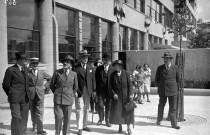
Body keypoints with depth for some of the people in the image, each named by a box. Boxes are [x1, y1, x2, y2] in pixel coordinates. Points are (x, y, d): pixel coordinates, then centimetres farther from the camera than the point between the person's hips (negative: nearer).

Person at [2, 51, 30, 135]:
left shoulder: (26, 69, 10)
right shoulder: (10, 70, -7)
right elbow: (5, 85, 0)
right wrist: (11, 95, 7)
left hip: (25, 98, 5)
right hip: (15, 99, -5)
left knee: (24, 118, 9)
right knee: (16, 118, -4)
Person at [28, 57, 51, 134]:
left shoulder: (42, 73, 6)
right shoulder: (27, 73, -1)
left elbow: (50, 79, 19)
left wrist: (45, 86, 9)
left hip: (40, 94, 0)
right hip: (30, 95, 0)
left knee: (40, 112, -5)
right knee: (33, 112, 12)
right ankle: (34, 124, 36)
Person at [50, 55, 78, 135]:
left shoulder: (74, 74, 4)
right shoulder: (57, 72, 0)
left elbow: (75, 86, 19)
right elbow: (52, 85, 10)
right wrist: (56, 93, 12)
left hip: (68, 99, 1)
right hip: (58, 98, -1)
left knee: (67, 118, 3)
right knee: (59, 117, -5)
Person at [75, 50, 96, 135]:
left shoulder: (90, 68, 11)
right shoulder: (76, 68, -6)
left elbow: (93, 79, 11)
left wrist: (93, 90, 5)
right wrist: (77, 91, -15)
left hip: (88, 92, 5)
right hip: (79, 92, -5)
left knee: (86, 109, 12)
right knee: (80, 109, -5)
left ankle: (85, 125, 24)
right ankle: (80, 128, 0)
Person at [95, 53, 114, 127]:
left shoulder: (112, 69, 1)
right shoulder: (99, 69, 3)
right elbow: (96, 80, 4)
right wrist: (96, 90, 0)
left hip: (110, 90, 0)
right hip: (101, 90, 0)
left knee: (108, 106, 6)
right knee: (100, 105, 2)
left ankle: (107, 121, 22)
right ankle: (101, 119, 25)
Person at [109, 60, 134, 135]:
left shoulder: (126, 74, -5)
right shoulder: (113, 75, 0)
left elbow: (130, 84, -5)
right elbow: (110, 86, 3)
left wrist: (131, 94, -12)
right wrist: (113, 93, -11)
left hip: (126, 95, -1)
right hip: (117, 96, 2)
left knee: (127, 111, 1)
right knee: (117, 111, 4)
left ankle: (128, 128, 12)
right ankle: (120, 127, 20)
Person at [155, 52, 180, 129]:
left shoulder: (175, 68, 1)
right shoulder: (160, 68, 1)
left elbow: (178, 79, 13)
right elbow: (157, 79, 11)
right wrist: (160, 86, 10)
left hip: (172, 90, 0)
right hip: (162, 91, 1)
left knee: (173, 108, 1)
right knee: (161, 106, 11)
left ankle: (174, 124, 8)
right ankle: (159, 120, 29)